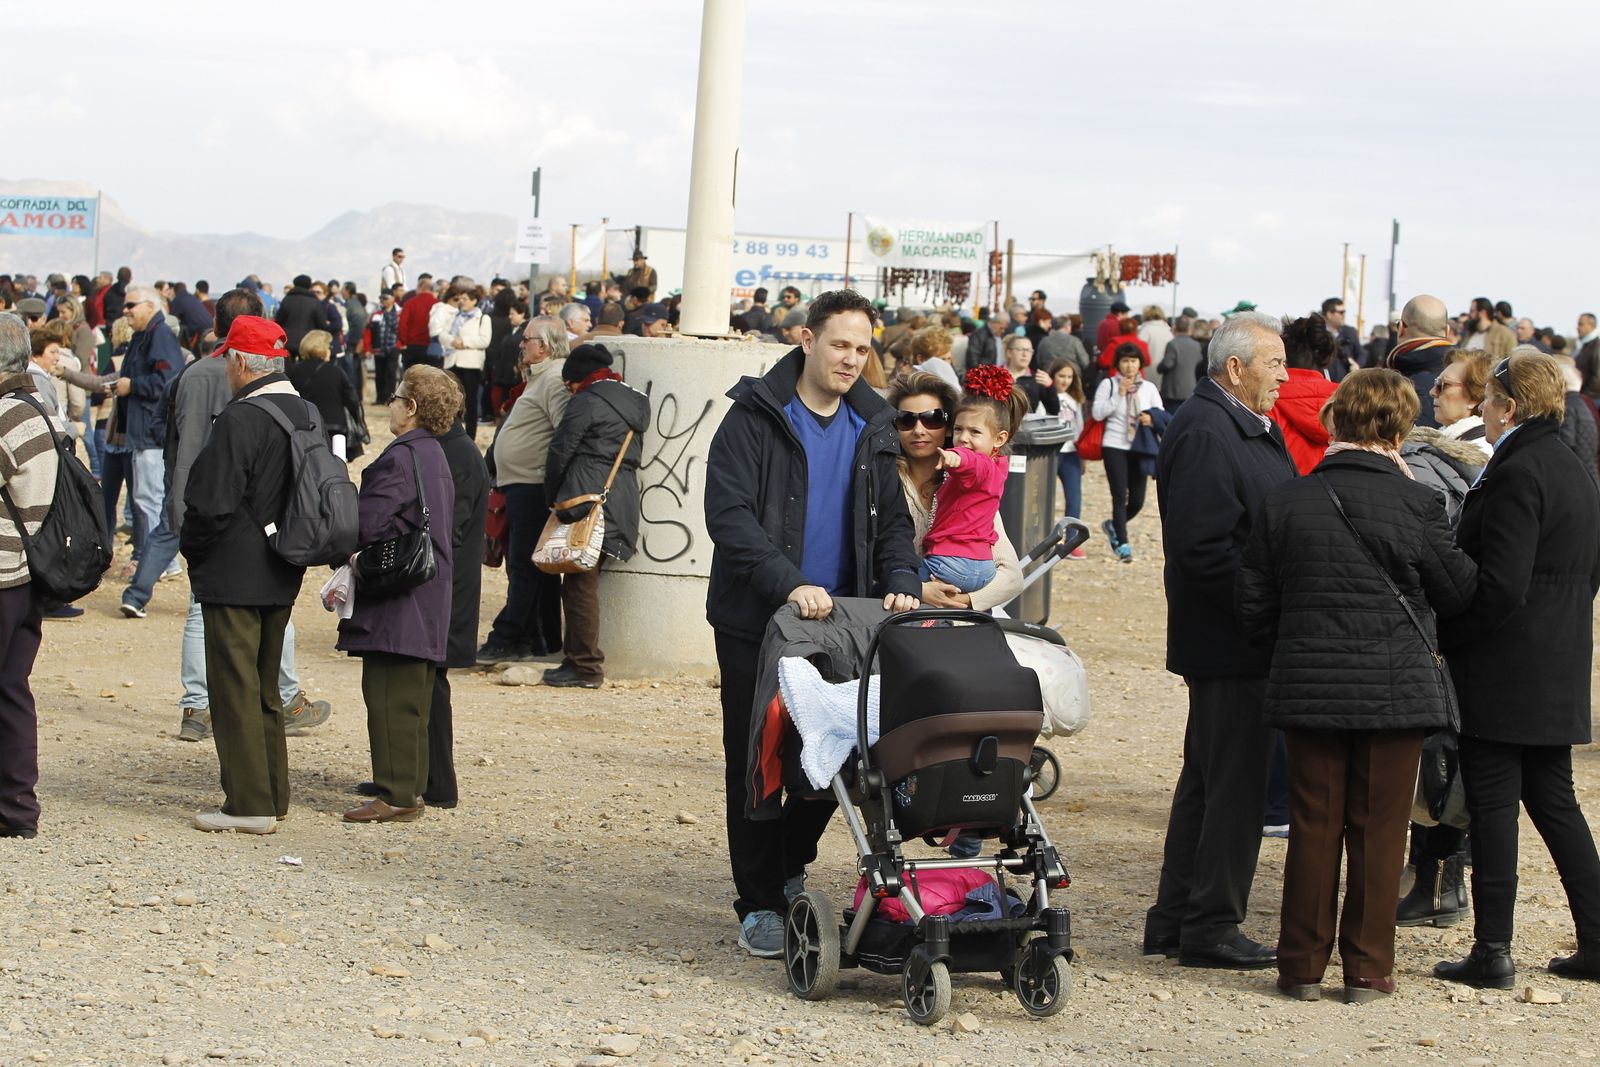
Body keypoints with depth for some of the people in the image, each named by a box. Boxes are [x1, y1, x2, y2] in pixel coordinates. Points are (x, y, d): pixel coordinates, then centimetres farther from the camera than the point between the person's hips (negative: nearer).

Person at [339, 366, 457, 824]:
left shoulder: (399, 459, -16)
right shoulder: (436, 457, 14)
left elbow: (366, 525, -21)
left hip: (396, 602, -10)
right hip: (428, 605, 10)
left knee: (390, 698, -6)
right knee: (411, 700, 14)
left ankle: (396, 795, -5)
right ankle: (412, 787, 19)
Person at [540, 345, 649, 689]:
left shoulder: (587, 402, -7)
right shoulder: (636, 403, 18)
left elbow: (559, 451, -6)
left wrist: (552, 499, 7)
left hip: (588, 502, -9)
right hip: (624, 503, 9)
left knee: (580, 585, -5)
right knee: (584, 582, 15)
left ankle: (586, 667, -5)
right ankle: (577, 658, 18)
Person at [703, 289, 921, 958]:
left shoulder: (871, 427, 10)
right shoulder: (755, 418, -7)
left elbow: (891, 519, 13)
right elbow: (729, 514, -17)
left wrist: (901, 581, -8)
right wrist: (789, 584, -29)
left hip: (840, 623, 5)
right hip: (756, 622, -5)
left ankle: (789, 869, 29)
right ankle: (759, 905, 8)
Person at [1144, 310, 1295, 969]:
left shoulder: (1248, 428, 14)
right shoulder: (1204, 433, -18)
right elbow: (1203, 547, -25)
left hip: (1234, 641, 11)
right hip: (1229, 642, -11)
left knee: (1207, 780, 16)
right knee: (1234, 785, -3)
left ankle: (1174, 921, 25)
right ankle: (1210, 929, 6)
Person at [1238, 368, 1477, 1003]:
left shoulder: (1284, 502, -2)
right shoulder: (1416, 505, -9)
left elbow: (1252, 604, 3)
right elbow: (1460, 593, 2)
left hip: (1310, 688, 2)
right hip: (1397, 689, -2)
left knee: (1313, 826, 9)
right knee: (1378, 830, 6)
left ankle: (1303, 966, 12)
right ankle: (1367, 968, 9)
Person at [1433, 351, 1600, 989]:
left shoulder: (1515, 473, -17)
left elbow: (1499, 584, -22)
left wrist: (1446, 636, -11)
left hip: (1503, 671, -9)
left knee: (1492, 804, -3)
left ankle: (1493, 952, 0)